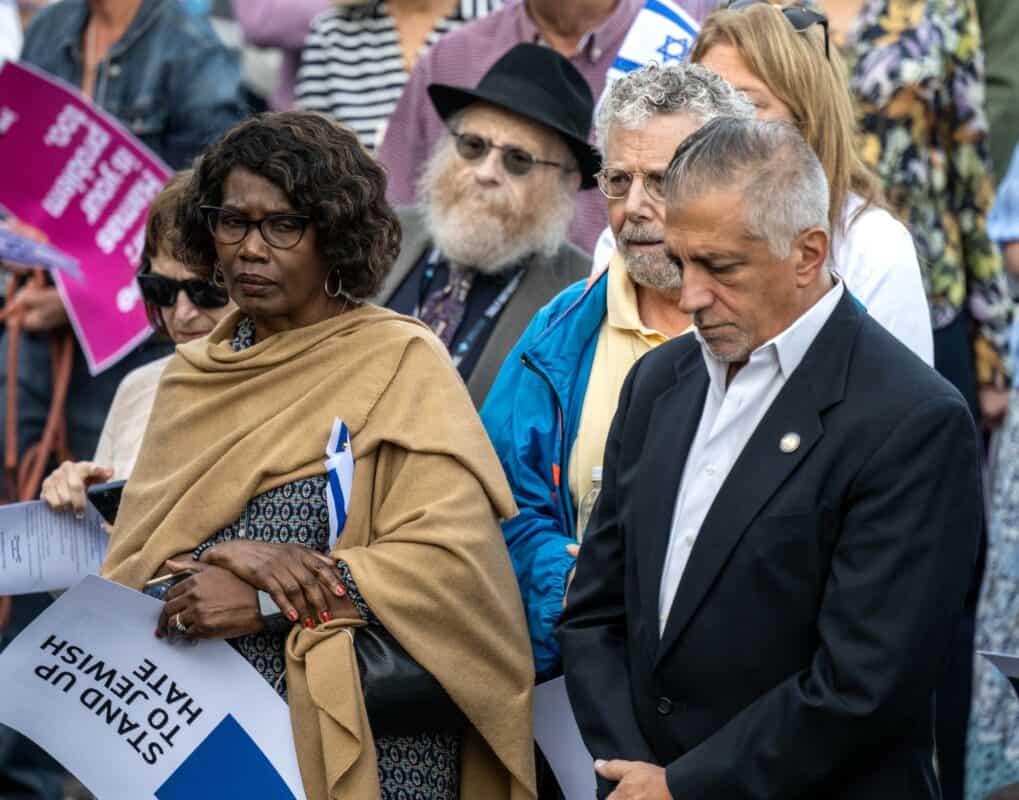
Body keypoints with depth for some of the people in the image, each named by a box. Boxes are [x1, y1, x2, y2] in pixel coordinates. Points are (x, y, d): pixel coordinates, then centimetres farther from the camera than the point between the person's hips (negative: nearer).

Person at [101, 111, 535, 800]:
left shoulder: (400, 361, -4)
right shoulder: (192, 376, 12)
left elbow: (451, 559, -14)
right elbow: (128, 570, 6)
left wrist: (265, 607, -19)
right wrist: (223, 555, -16)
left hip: (363, 739, -4)